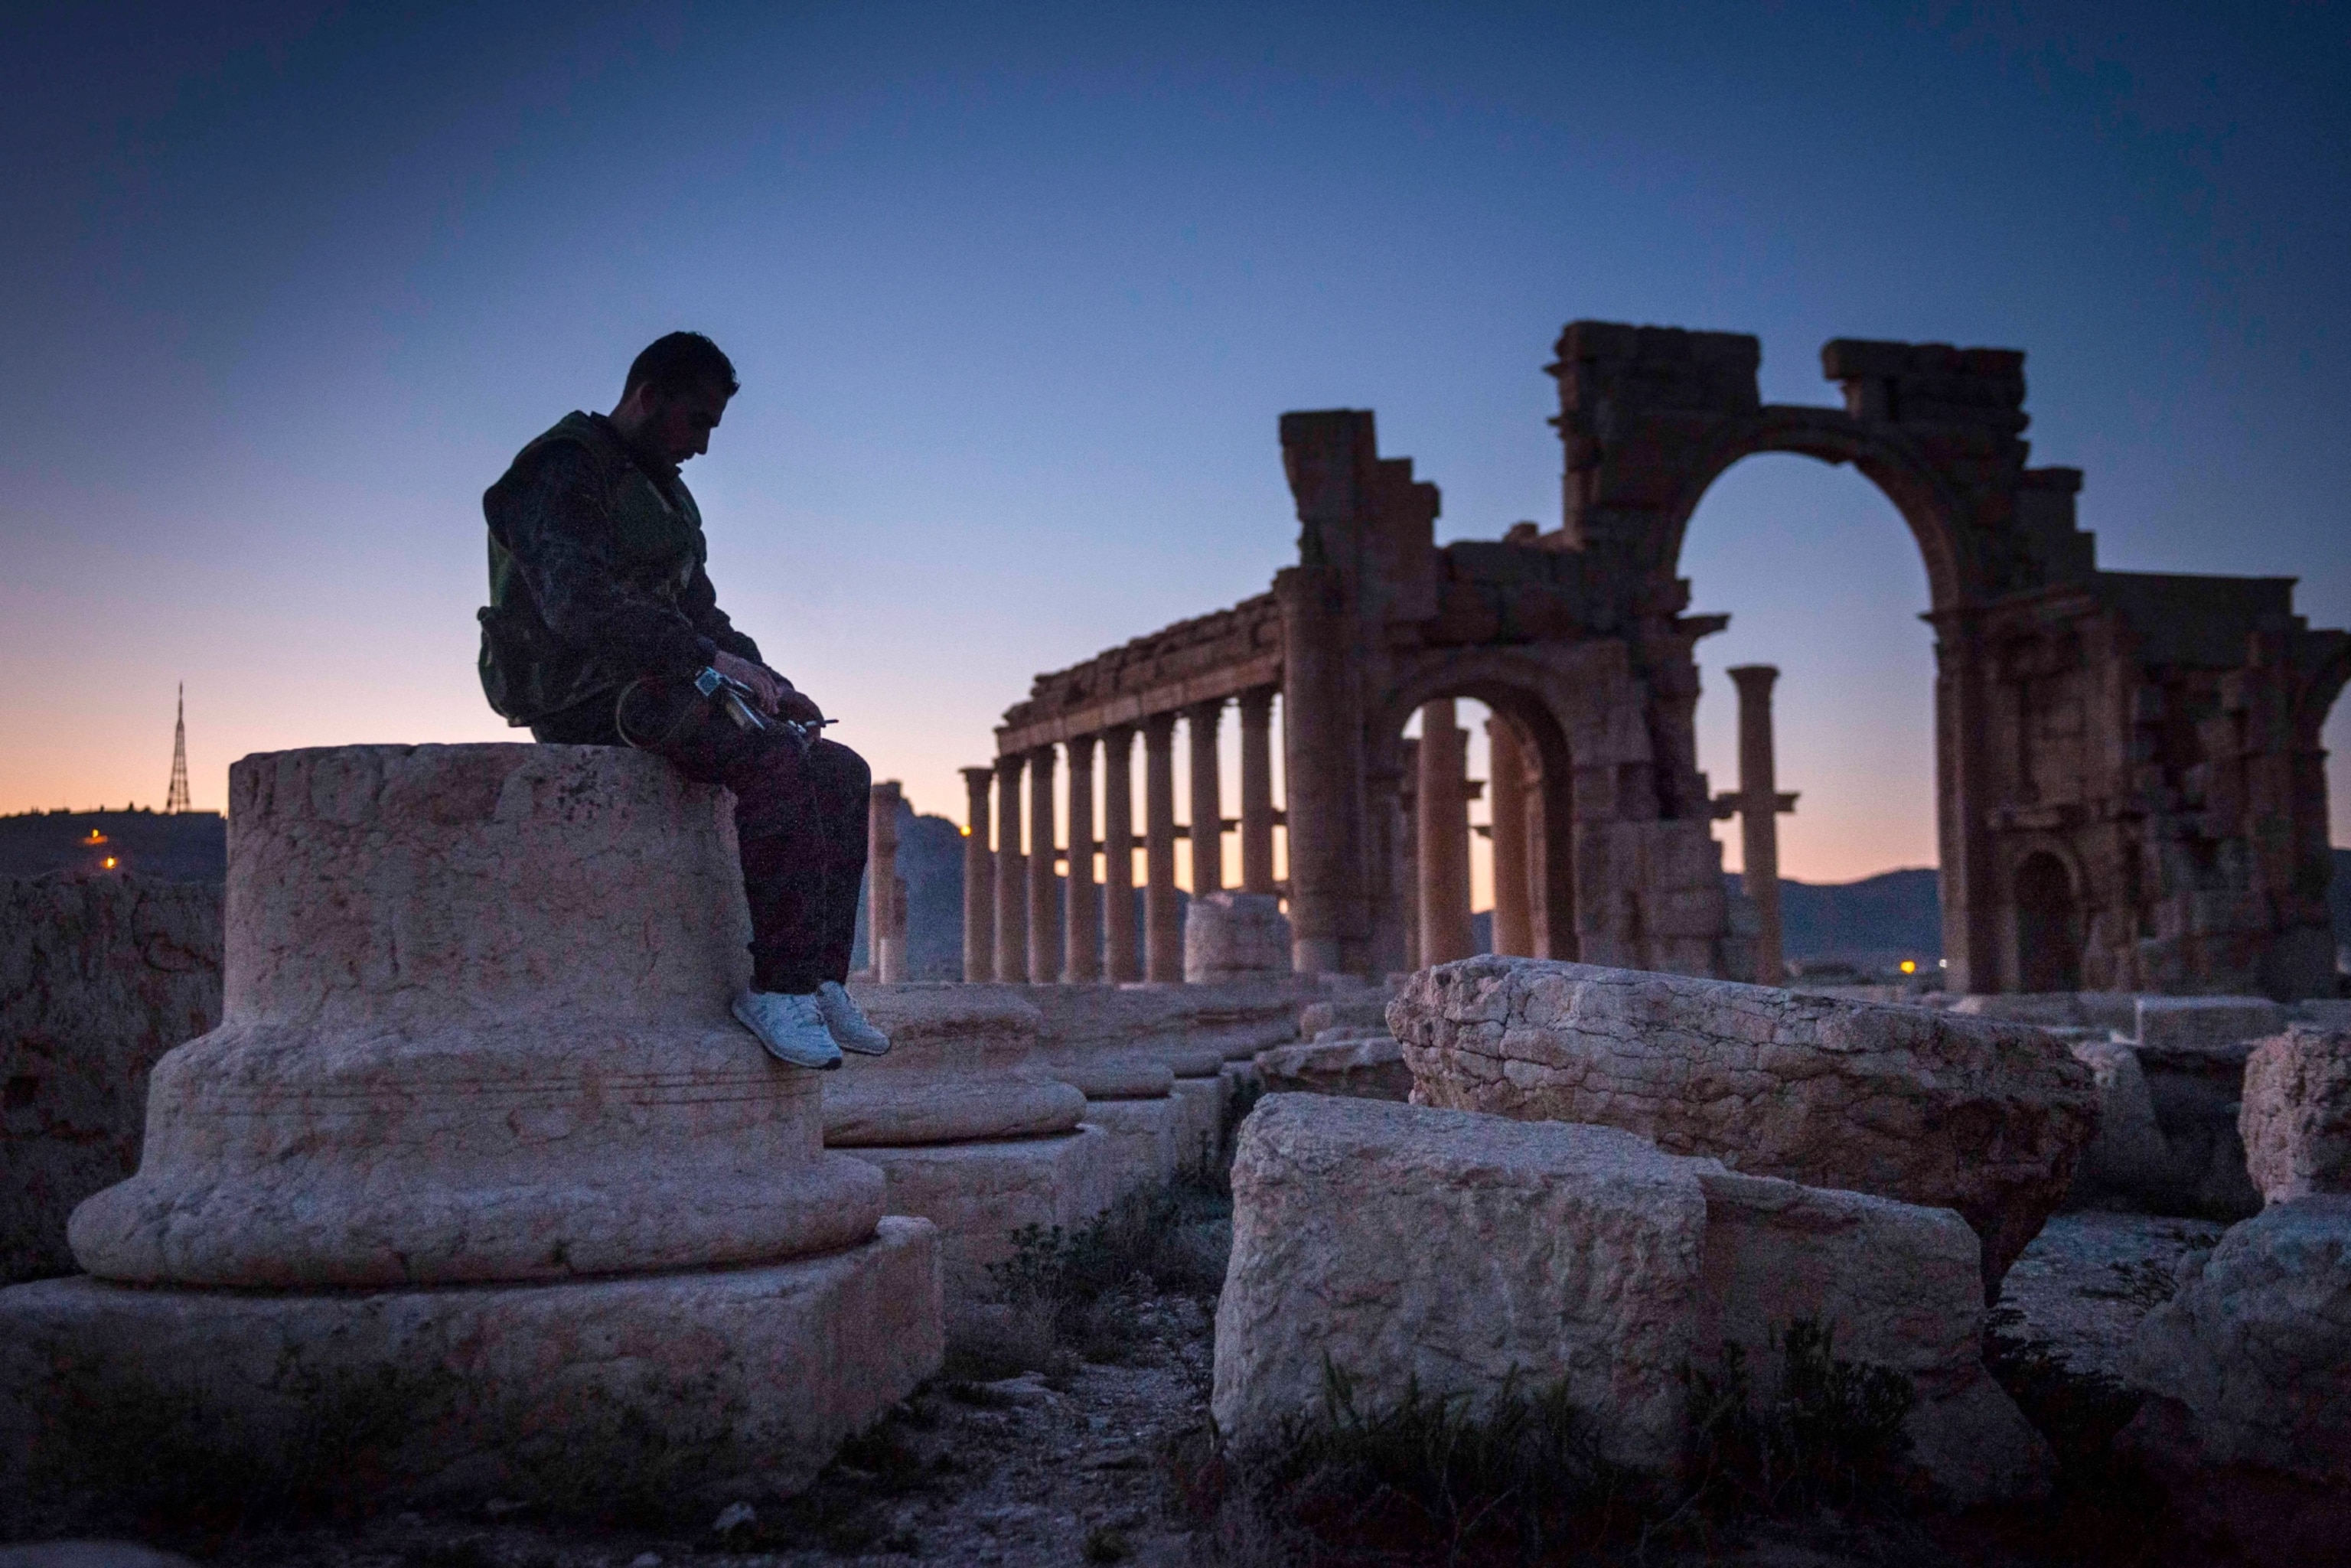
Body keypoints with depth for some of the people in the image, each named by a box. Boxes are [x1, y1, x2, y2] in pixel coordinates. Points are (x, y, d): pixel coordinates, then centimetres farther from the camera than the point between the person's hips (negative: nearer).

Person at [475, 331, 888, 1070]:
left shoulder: (662, 492, 22)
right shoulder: (561, 473, -10)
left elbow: (698, 610, 24)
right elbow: (582, 605, -25)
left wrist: (767, 681, 7)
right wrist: (710, 657, -29)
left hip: (657, 686, 10)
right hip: (587, 697, -10)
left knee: (841, 772, -2)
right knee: (777, 762, -30)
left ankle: (821, 980, -7)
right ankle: (777, 987, -29)